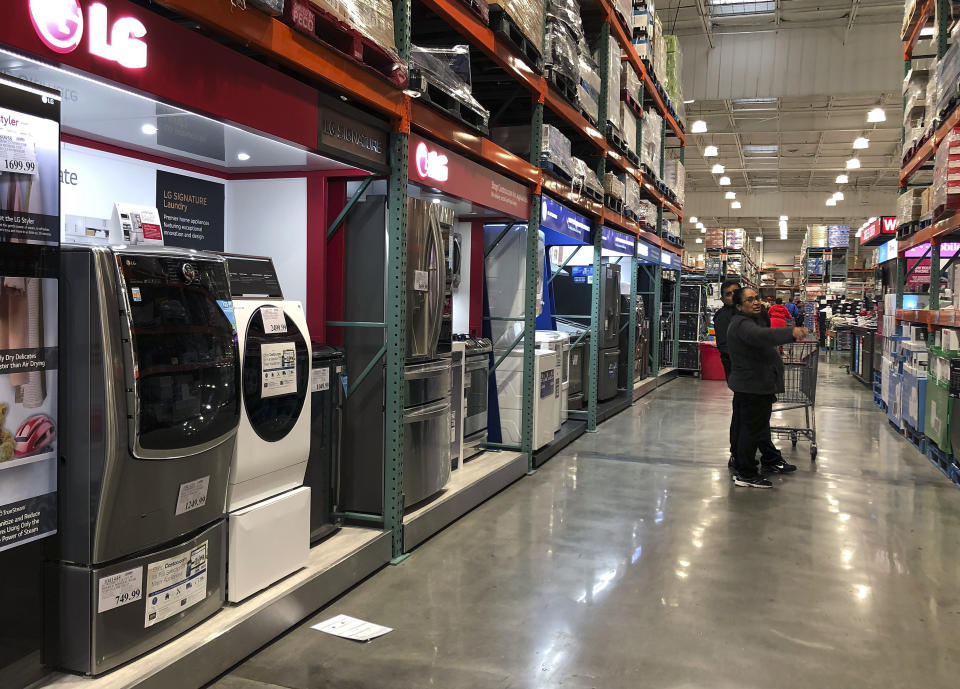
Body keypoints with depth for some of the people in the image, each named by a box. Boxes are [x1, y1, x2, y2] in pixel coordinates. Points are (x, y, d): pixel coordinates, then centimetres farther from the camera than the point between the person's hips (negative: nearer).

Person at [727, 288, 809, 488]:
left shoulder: (749, 321, 16)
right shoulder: (741, 324, -21)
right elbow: (762, 336, -42)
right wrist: (791, 332, -54)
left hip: (759, 386, 11)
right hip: (751, 387, -11)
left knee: (761, 424, 22)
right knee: (751, 428, -6)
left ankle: (770, 460, 37)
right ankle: (744, 473, 1)